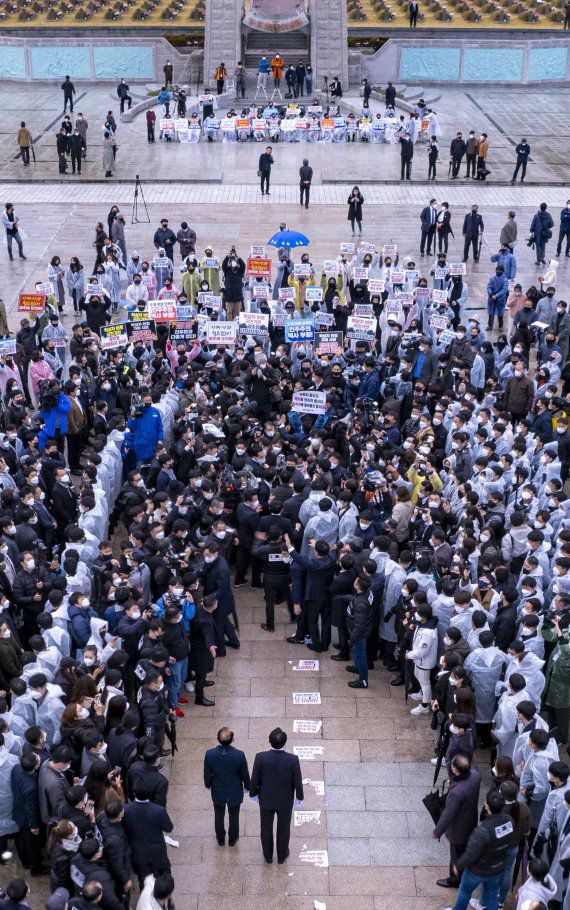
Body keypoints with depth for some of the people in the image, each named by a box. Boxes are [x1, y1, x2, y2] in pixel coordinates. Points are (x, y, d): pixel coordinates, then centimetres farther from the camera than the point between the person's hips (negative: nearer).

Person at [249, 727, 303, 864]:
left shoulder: (260, 757, -30)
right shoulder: (293, 760, -31)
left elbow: (254, 780, -16)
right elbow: (298, 782, -18)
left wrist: (253, 794, 6)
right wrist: (300, 797, 4)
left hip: (266, 799, 1)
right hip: (285, 801, 0)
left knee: (266, 828, 27)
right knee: (283, 828, 26)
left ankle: (268, 855, 48)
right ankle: (282, 855, 48)